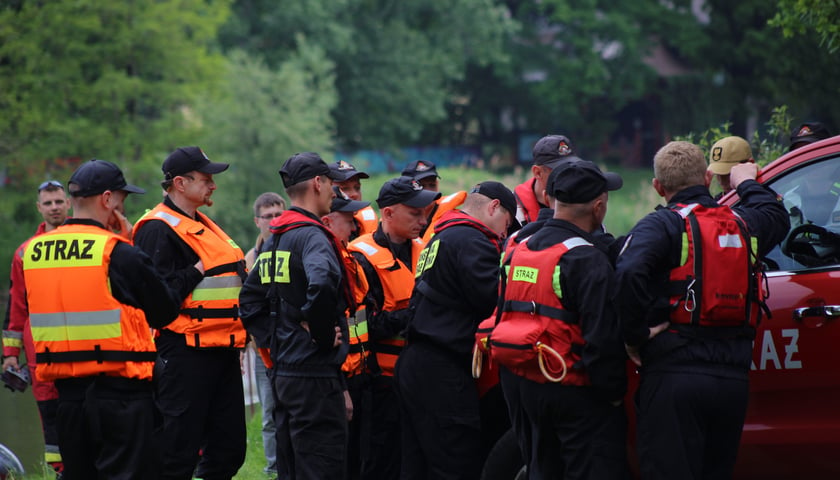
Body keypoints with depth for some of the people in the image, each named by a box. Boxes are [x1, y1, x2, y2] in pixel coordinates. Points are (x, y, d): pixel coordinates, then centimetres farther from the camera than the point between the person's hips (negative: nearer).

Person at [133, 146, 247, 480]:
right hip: (185, 351, -9)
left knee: (228, 450, 10)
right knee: (178, 452, -8)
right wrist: (199, 270, -17)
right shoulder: (158, 229, -10)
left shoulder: (203, 226, 20)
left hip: (222, 351, 10)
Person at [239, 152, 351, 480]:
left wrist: (271, 339, 15)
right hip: (315, 372, -9)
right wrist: (323, 334, -21)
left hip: (283, 371, 9)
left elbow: (250, 300, 22)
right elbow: (322, 284, -34)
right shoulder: (311, 235, -14)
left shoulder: (273, 241, 15)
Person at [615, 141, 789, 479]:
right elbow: (777, 217, 37)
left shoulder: (661, 225, -5)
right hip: (734, 379, 5)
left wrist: (634, 335, -13)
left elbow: (628, 274, -24)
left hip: (674, 378, -5)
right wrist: (748, 185, 54)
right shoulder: (743, 224, 12)